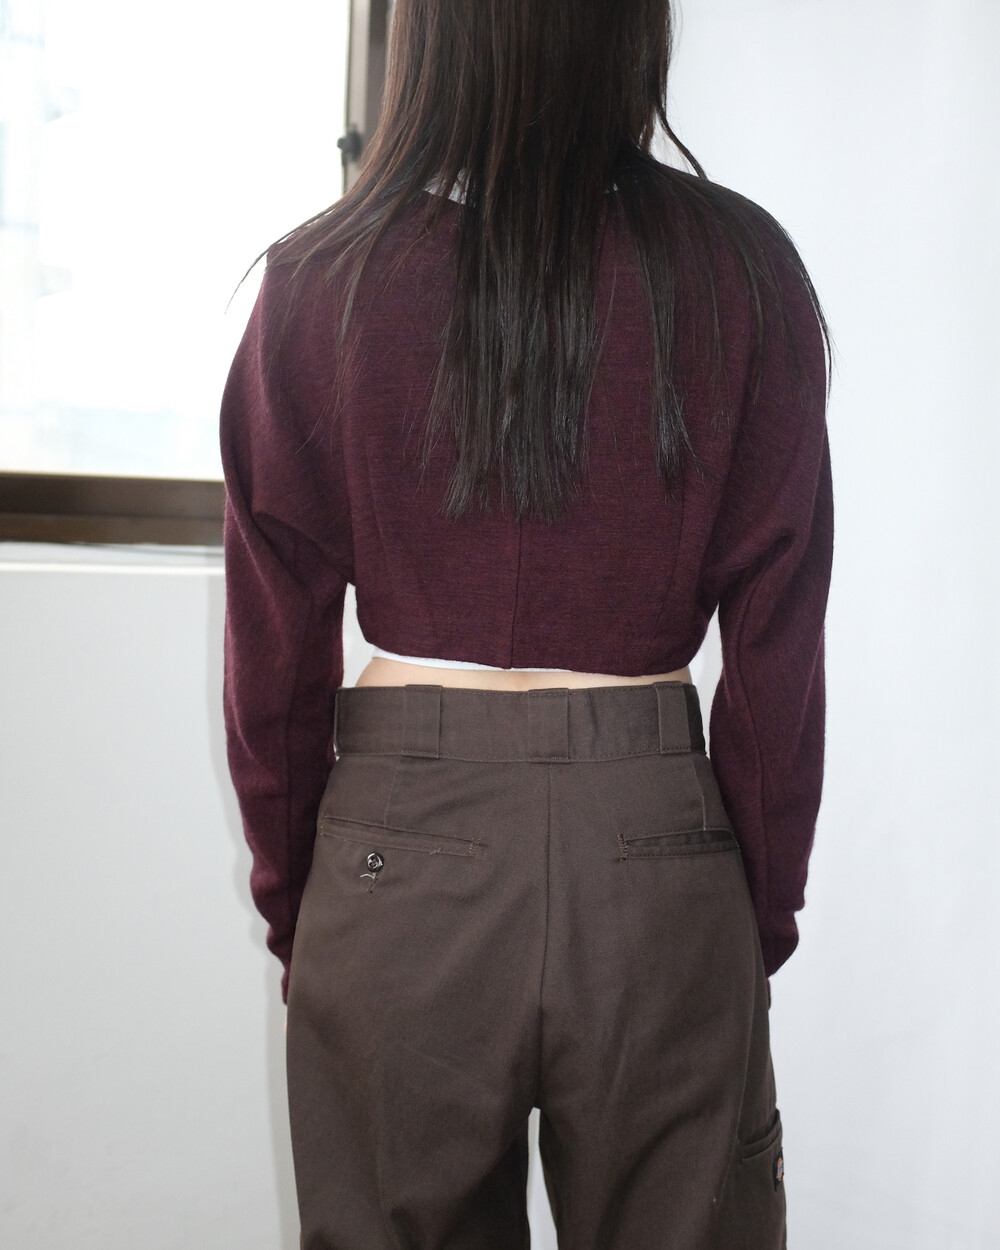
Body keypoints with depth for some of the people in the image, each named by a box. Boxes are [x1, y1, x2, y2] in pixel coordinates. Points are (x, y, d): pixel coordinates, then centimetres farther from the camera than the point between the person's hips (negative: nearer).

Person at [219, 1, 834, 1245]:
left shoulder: (321, 280, -5)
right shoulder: (743, 271, -5)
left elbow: (275, 652, -2)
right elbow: (777, 649, -3)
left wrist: (288, 901, 11)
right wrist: (768, 909, 9)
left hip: (400, 845, 1)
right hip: (656, 845, 1)